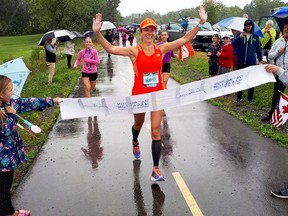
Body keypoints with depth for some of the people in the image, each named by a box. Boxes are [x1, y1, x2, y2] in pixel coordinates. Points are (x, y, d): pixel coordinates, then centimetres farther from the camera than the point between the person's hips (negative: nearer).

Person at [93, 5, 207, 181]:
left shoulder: (162, 49, -3)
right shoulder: (134, 51, -10)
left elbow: (185, 40, -4)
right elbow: (111, 49, -19)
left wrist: (200, 23, -11)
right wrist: (98, 33, -32)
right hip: (139, 95, 0)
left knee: (156, 132, -2)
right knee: (138, 124, 24)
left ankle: (156, 170, 4)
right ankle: (135, 142, 61)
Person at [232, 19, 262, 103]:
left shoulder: (256, 37, 6)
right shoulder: (239, 34, 3)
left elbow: (258, 49, 11)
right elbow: (233, 44, -12)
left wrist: (260, 60, 9)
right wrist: (239, 37, -27)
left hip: (251, 62, 0)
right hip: (240, 62, 0)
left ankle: (250, 98, 14)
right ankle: (239, 97, 17)